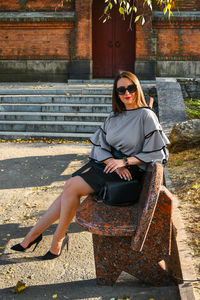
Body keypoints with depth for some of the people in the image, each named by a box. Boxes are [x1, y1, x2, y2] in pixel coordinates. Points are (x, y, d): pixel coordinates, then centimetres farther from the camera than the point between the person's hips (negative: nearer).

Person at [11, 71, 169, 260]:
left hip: (129, 169, -6)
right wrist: (112, 161, -14)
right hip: (106, 162, 6)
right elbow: (100, 146, 7)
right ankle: (33, 235, -4)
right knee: (69, 188, -13)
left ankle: (58, 238, -1)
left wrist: (125, 161, -17)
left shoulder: (146, 116, -7)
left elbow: (157, 153, -10)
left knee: (72, 187, -18)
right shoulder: (114, 116, 12)